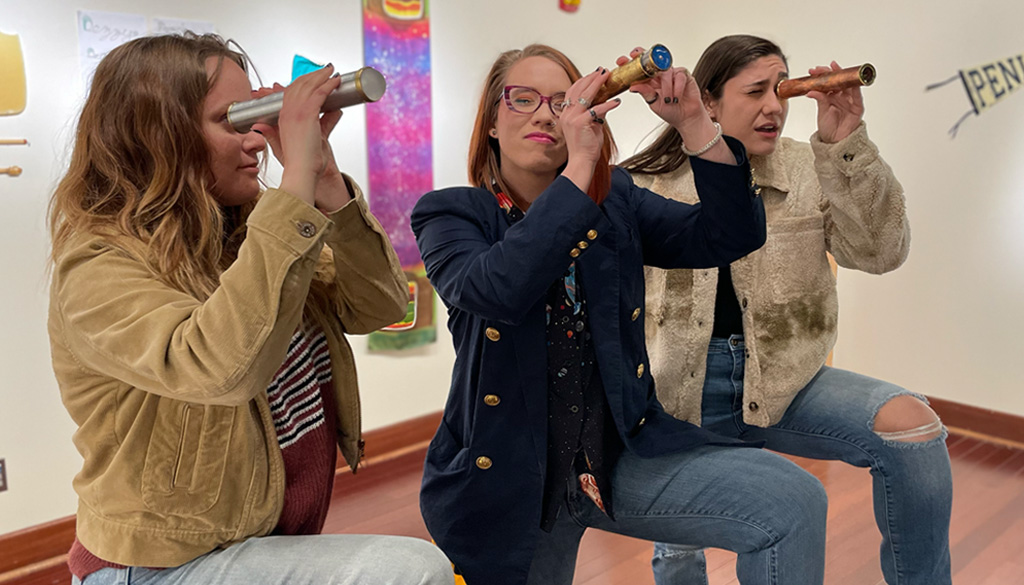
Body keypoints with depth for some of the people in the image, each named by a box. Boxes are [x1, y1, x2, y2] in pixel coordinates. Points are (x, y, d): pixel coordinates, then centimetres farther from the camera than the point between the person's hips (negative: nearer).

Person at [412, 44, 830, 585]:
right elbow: (493, 291, -28)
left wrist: (694, 123, -17)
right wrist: (579, 167, -28)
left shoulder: (616, 202, 5)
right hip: (507, 472, -2)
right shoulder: (448, 215, -6)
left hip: (622, 450, 3)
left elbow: (729, 235, -6)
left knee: (794, 503, -14)